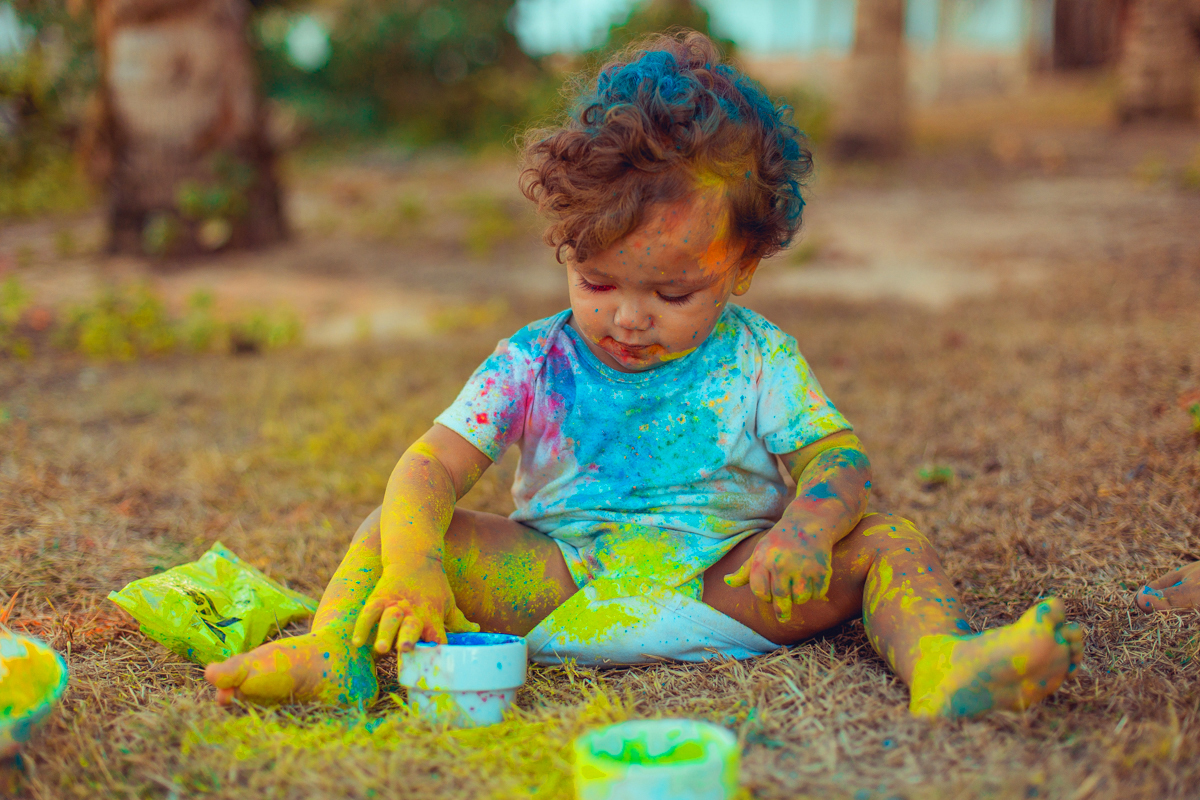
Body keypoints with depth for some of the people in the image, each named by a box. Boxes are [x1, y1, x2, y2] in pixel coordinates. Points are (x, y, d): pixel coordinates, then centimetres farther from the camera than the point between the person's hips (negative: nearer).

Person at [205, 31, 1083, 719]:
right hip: (558, 578, 1)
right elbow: (434, 467, -11)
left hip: (723, 581, 0)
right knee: (397, 521, -15)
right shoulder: (531, 366, -3)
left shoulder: (761, 362, -1)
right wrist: (413, 566, -32)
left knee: (886, 540, -19)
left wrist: (805, 528, -31)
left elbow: (838, 458, -6)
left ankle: (943, 660, -42)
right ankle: (335, 650, -34)